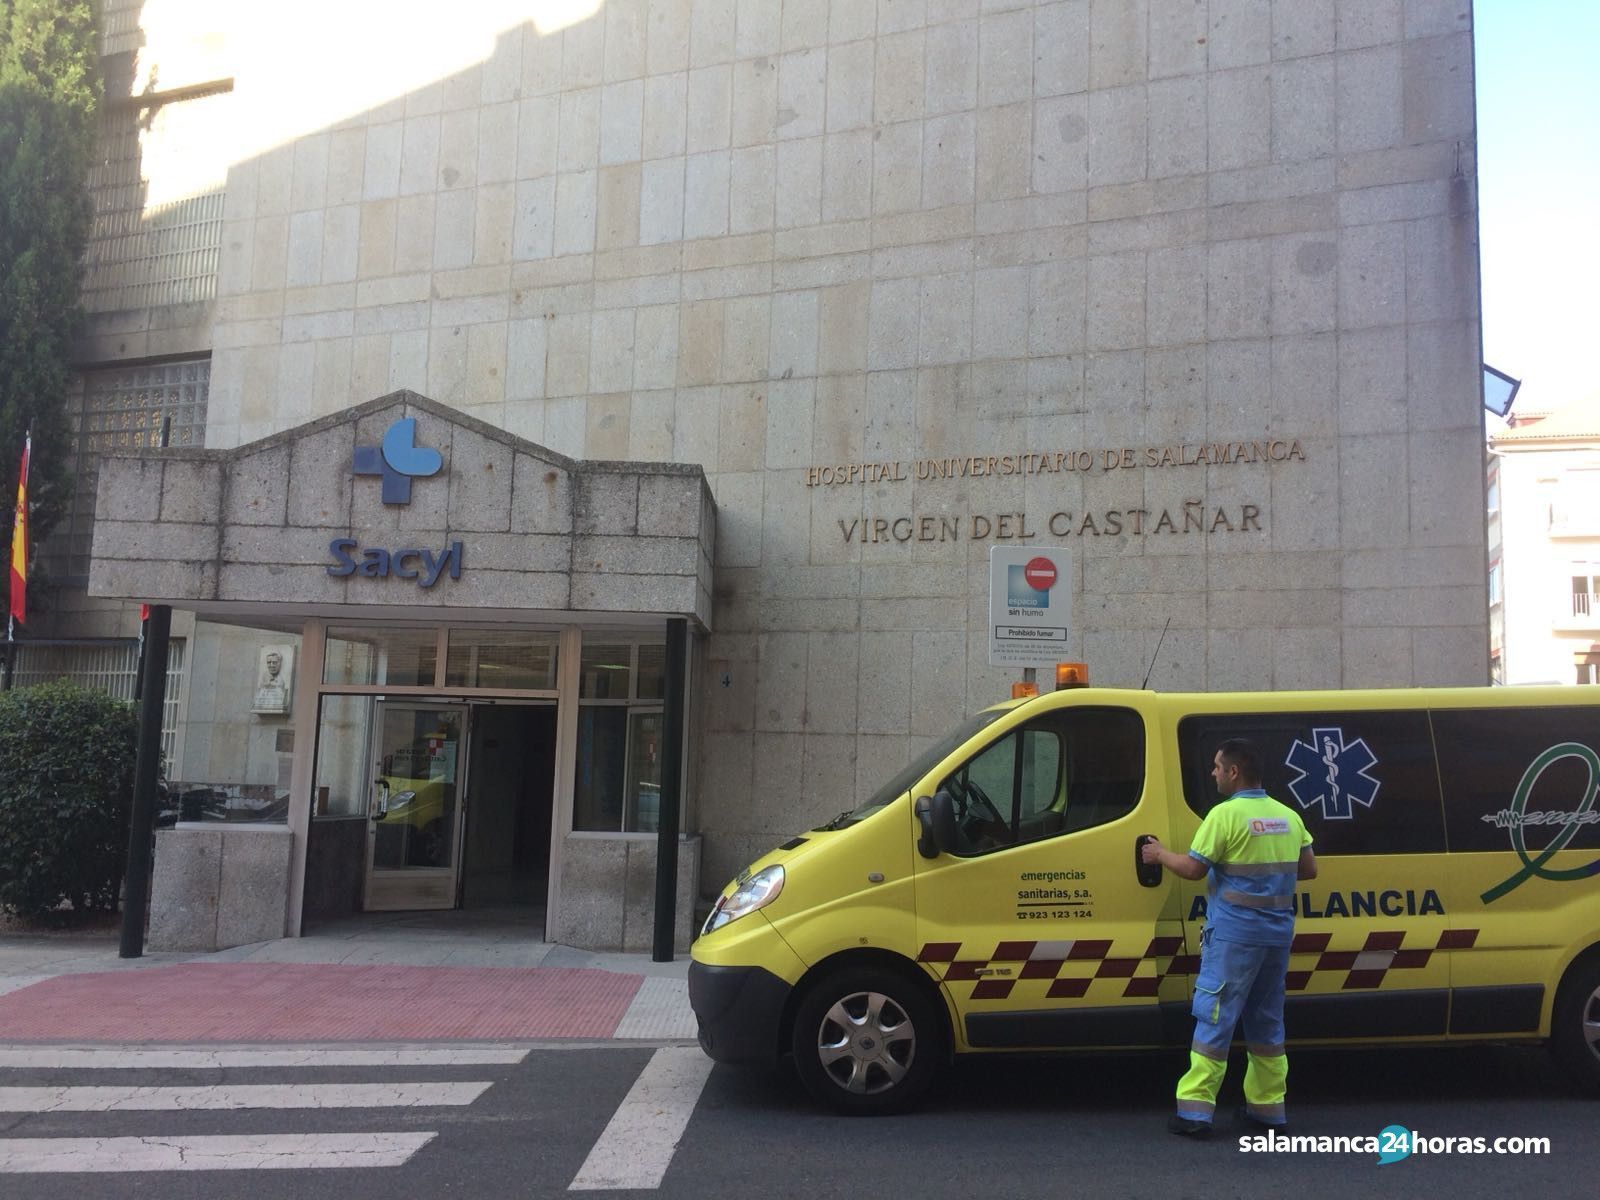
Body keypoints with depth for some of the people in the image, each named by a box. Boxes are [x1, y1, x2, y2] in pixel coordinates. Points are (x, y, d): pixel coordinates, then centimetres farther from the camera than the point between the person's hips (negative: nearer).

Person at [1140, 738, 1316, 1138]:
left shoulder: (1226, 814, -12)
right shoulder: (1288, 816, 9)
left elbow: (1193, 868, -11)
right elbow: (1309, 868, 15)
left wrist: (1160, 855, 6)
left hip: (1235, 933, -7)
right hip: (1278, 932, 7)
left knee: (1214, 1018, -2)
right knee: (1267, 1021, 17)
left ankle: (1195, 1109, -1)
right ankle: (1268, 1106, 22)